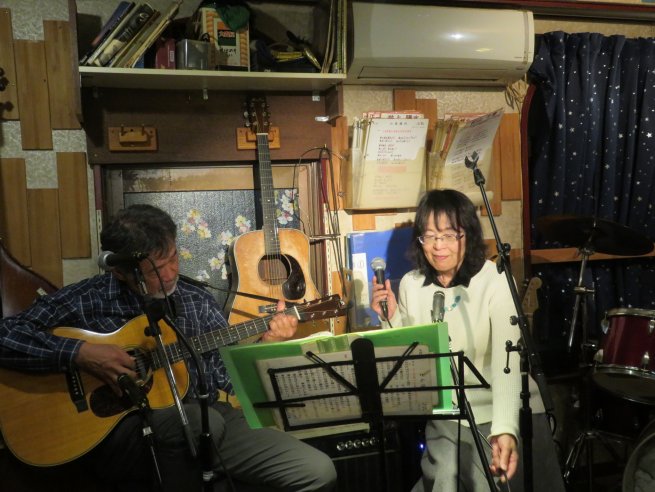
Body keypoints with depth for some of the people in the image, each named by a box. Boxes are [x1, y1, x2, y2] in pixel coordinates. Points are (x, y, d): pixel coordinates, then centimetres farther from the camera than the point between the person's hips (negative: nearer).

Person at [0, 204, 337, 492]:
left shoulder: (196, 301, 9)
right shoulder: (85, 300, -1)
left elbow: (226, 373, 8)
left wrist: (265, 343, -8)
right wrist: (78, 353, -17)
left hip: (205, 418, 4)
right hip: (118, 430, -3)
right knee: (202, 420, -40)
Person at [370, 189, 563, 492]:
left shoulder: (496, 281, -15)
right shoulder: (411, 284, -1)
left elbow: (507, 360, -26)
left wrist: (505, 430, -40)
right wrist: (391, 319, -12)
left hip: (499, 410, -2)